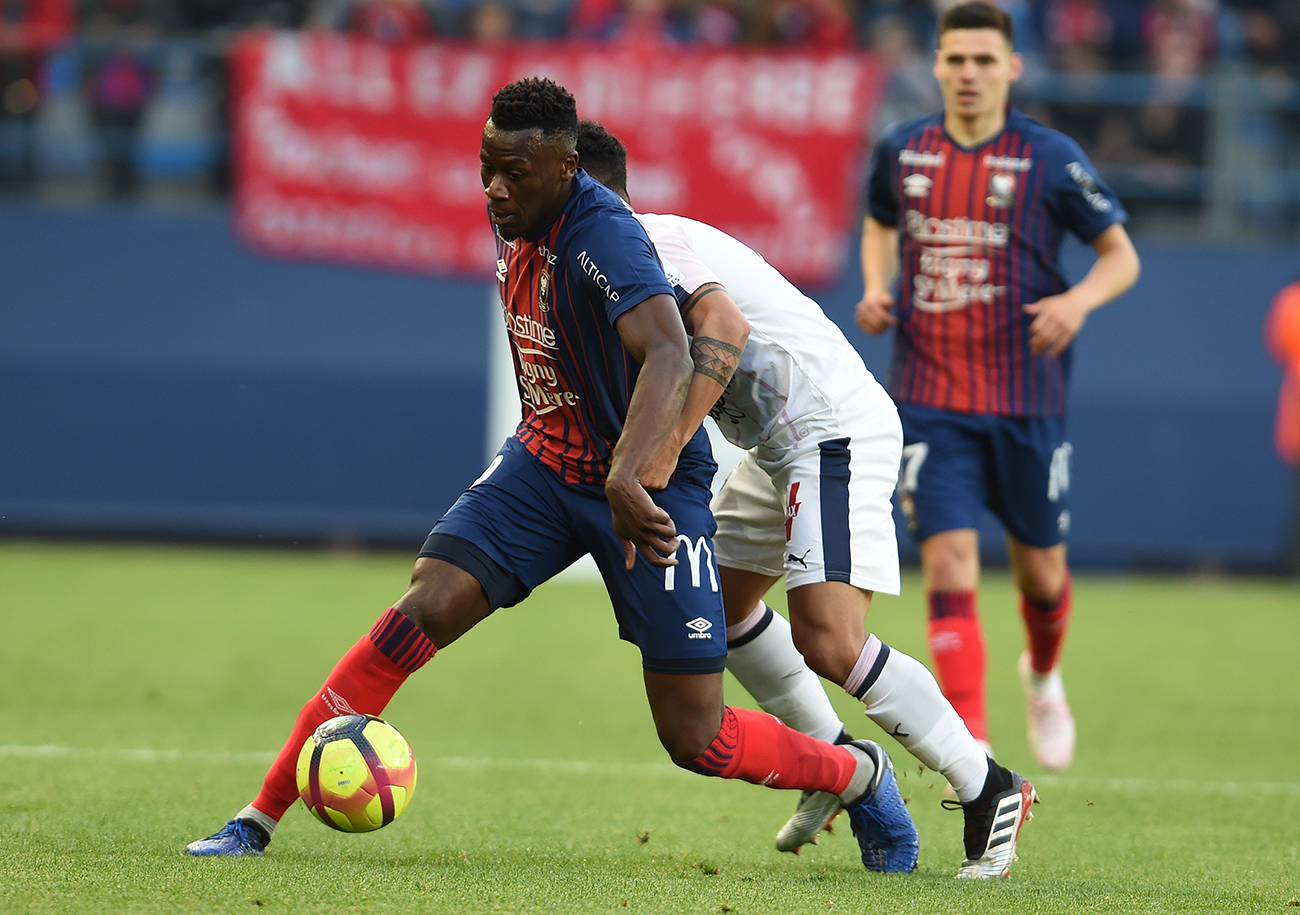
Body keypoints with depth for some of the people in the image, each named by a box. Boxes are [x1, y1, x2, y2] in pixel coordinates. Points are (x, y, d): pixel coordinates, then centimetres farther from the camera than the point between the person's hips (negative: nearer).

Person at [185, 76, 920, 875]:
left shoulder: (602, 235, -26)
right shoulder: (518, 224, -1)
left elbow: (669, 358, -43)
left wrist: (628, 479, -56)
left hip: (651, 489, -6)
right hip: (547, 464, 6)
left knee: (696, 739, -5)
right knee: (420, 615, -14)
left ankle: (863, 777, 24)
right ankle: (258, 821, -10)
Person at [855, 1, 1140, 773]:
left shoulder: (1051, 158, -5)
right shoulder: (901, 152, 4)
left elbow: (1122, 255, 1)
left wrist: (1080, 300, -19)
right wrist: (874, 288, 5)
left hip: (1027, 403, -1)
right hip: (929, 402, 1)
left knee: (1041, 571, 10)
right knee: (950, 566, -13)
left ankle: (1044, 676, 44)